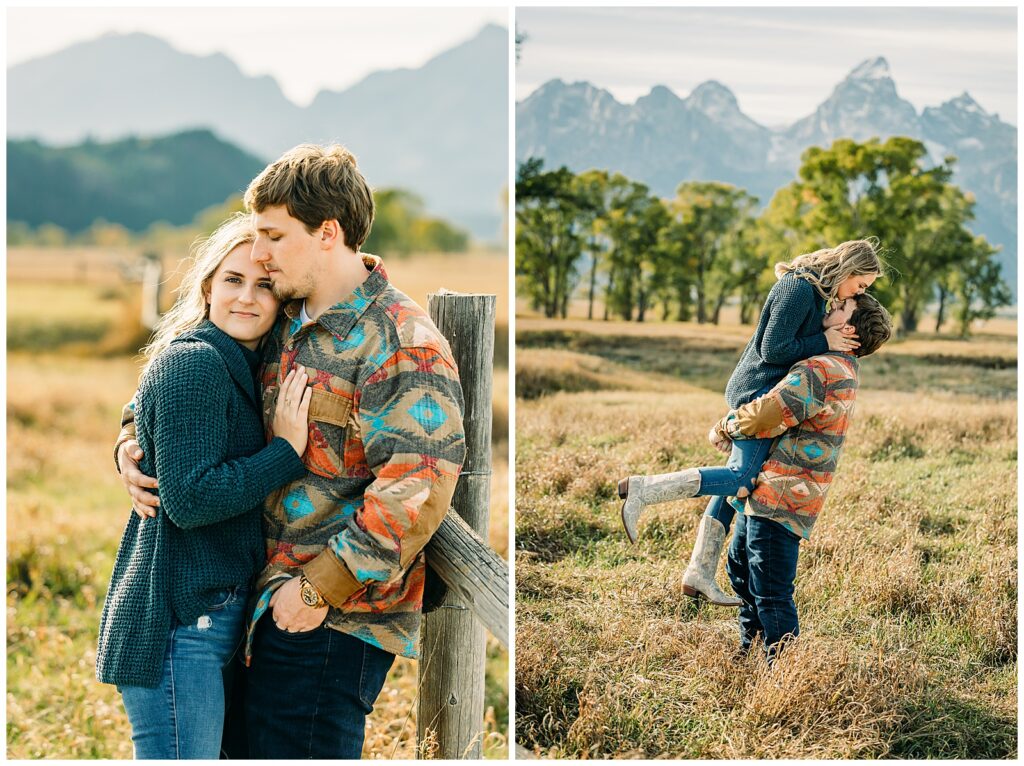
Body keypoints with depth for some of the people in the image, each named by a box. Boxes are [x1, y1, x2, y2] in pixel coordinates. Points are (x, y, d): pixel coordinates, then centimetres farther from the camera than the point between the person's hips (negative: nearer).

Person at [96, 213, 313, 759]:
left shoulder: (238, 366, 16)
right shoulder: (193, 363, -15)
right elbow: (190, 499, -21)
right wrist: (287, 450, -17)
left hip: (214, 615, 10)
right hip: (180, 625, -10)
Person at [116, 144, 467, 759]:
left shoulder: (401, 340, -14)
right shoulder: (283, 325, 14)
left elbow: (419, 485, -23)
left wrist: (320, 588, -21)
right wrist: (133, 442, 10)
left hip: (336, 617, -9)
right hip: (277, 600, 9)